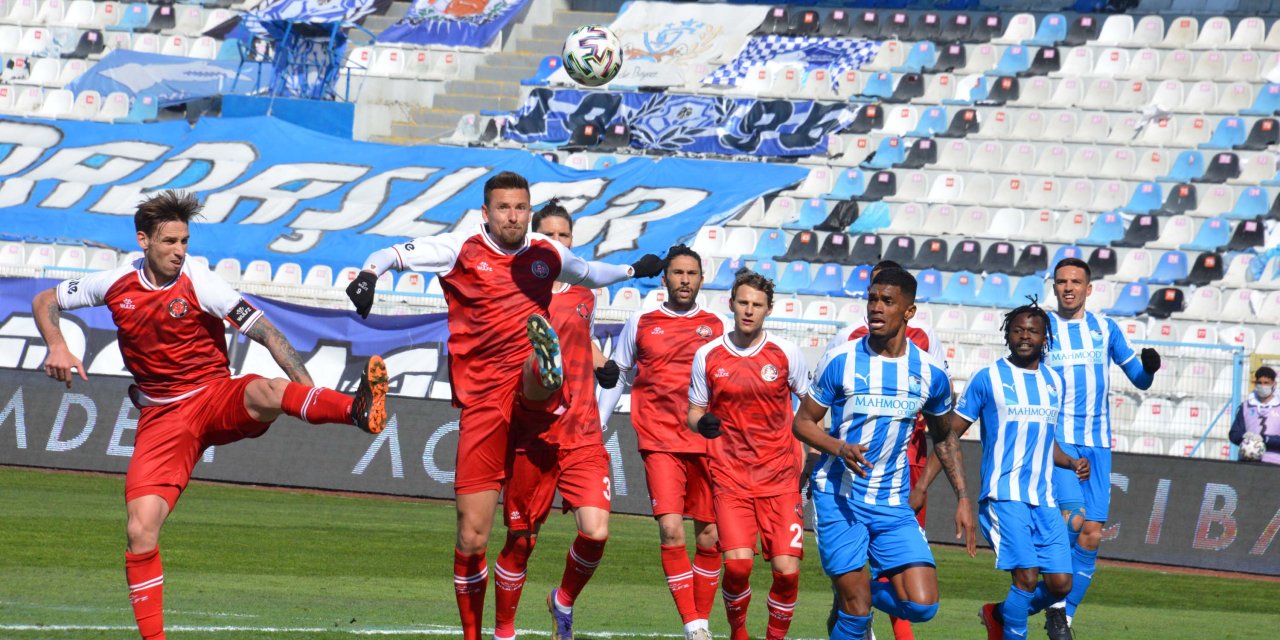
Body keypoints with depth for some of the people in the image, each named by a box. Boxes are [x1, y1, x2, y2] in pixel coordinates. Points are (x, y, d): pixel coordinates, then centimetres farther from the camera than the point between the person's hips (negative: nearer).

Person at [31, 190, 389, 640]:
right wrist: (57, 347, -5)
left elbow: (264, 332, -12)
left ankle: (358, 410, -63)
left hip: (217, 400, -3)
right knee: (140, 531, -12)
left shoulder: (198, 283, -9)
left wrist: (309, 391, -21)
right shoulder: (116, 285, 1)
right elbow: (45, 302, 15)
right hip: (161, 419, 3)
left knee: (263, 392, -38)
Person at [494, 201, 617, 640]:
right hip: (532, 434, -3)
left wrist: (600, 362, 15)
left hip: (583, 434, 3)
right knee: (520, 541, 3)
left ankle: (564, 601, 15)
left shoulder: (585, 295, 14)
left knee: (595, 531, -14)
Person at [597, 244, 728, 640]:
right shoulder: (640, 324, 9)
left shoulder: (717, 327, 10)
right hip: (659, 442, -1)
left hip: (708, 443, 1)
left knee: (709, 537, 2)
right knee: (671, 530, -16)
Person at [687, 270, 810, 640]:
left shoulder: (786, 353, 1)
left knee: (787, 570, -10)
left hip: (780, 477, 0)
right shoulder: (707, 356, 3)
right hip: (730, 478, 0)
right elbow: (694, 413, 12)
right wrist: (702, 422, -11)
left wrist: (809, 455, 4)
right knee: (737, 564, -17)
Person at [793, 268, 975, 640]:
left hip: (893, 505, 3)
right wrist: (841, 449, -19)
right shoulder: (840, 361, -6)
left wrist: (963, 498, 10)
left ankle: (861, 595, 22)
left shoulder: (930, 373, 2)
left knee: (922, 606, -8)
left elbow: (944, 438, 17)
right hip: (838, 498, -3)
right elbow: (803, 422, 1)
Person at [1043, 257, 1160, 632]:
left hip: (1097, 445, 3)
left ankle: (1065, 613, 11)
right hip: (1057, 439, -3)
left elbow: (1139, 380, 14)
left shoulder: (1105, 329, 10)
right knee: (1073, 517, -23)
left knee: (1091, 535, 1)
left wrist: (1149, 368, -8)